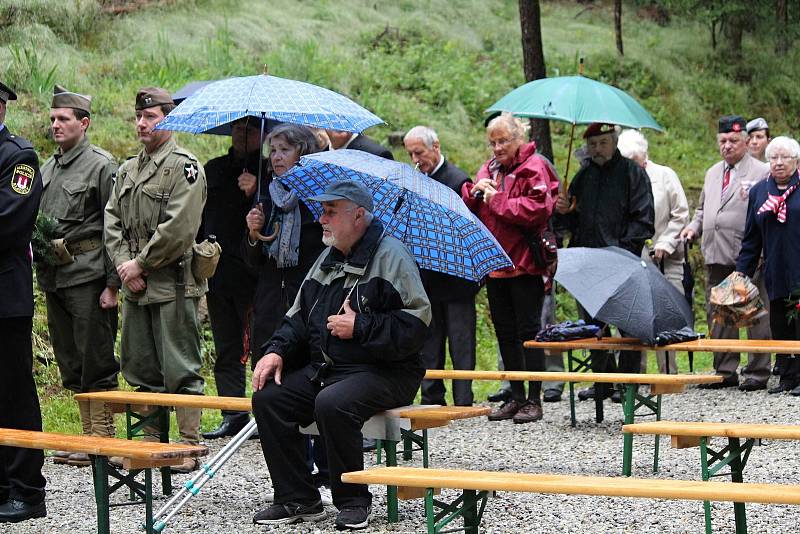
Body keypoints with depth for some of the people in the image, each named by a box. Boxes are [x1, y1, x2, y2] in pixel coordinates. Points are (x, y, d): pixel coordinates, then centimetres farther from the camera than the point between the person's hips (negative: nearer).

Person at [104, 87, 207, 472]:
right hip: (135, 284, 8)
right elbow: (112, 221, 14)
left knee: (180, 370, -5)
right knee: (141, 370, 11)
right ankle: (150, 441, 19)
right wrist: (123, 263, -3)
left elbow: (179, 228, -16)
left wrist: (141, 264, -12)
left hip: (173, 284, -8)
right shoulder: (127, 171, 17)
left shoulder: (185, 167, -7)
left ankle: (189, 446, 0)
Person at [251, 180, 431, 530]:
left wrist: (359, 328, -17)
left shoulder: (391, 257, -8)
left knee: (332, 404, -35)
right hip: (322, 367, 8)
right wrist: (277, 350, 4)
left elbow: (415, 327, -17)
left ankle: (353, 501, -17)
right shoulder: (327, 259, 17)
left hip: (381, 371, -8)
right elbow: (299, 316, 23)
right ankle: (297, 499, -5)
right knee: (267, 398, -11)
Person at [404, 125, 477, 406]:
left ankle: (463, 403, -2)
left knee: (460, 344, -3)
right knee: (429, 343, 11)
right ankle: (432, 400, 16)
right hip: (427, 278, 7)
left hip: (455, 276, -7)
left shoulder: (458, 180, -10)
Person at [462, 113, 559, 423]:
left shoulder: (533, 168, -7)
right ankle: (516, 397, 19)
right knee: (505, 332, 11)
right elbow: (468, 209, 15)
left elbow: (537, 210, -20)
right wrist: (475, 193, -6)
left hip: (524, 264, -7)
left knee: (528, 330, -3)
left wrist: (498, 201, -16)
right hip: (495, 262, 7)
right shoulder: (489, 168, 14)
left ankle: (534, 400, 2)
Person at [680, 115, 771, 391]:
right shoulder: (712, 173, 19)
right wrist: (695, 226, 9)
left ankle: (757, 371, 4)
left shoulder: (762, 172, -2)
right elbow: (703, 209, 29)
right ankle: (725, 371, 16)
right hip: (716, 257, 7)